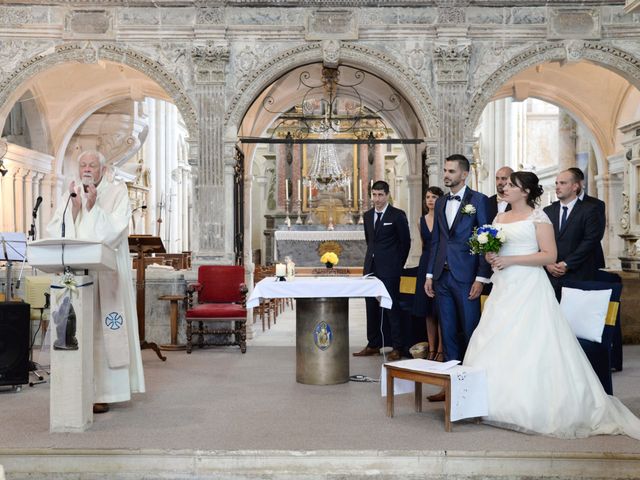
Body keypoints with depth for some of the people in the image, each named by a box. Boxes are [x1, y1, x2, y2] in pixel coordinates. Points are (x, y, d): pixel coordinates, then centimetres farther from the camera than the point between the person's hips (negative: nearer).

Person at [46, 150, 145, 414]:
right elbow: (55, 232, 2)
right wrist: (74, 207, -9)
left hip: (105, 273, -3)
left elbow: (115, 231, -8)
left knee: (103, 330, -5)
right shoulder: (69, 195, 14)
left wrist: (92, 207, -15)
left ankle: (103, 392, 0)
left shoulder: (117, 192, 4)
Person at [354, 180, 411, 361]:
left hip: (389, 268, -6)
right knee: (371, 307, 9)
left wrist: (397, 265, 2)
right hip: (371, 266, 6)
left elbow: (405, 242, -1)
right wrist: (374, 257, 16)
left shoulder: (397, 215, -5)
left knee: (392, 306, -5)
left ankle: (398, 347, 1)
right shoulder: (368, 215, 12)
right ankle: (373, 345, 17)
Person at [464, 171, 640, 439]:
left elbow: (549, 255, -11)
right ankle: (501, 402, 9)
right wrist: (490, 257, 0)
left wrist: (510, 260, -16)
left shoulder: (537, 217, -3)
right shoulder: (499, 218, 16)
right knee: (496, 345, 2)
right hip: (503, 290, 7)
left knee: (528, 348, -9)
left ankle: (533, 407, -1)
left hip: (528, 289, -7)